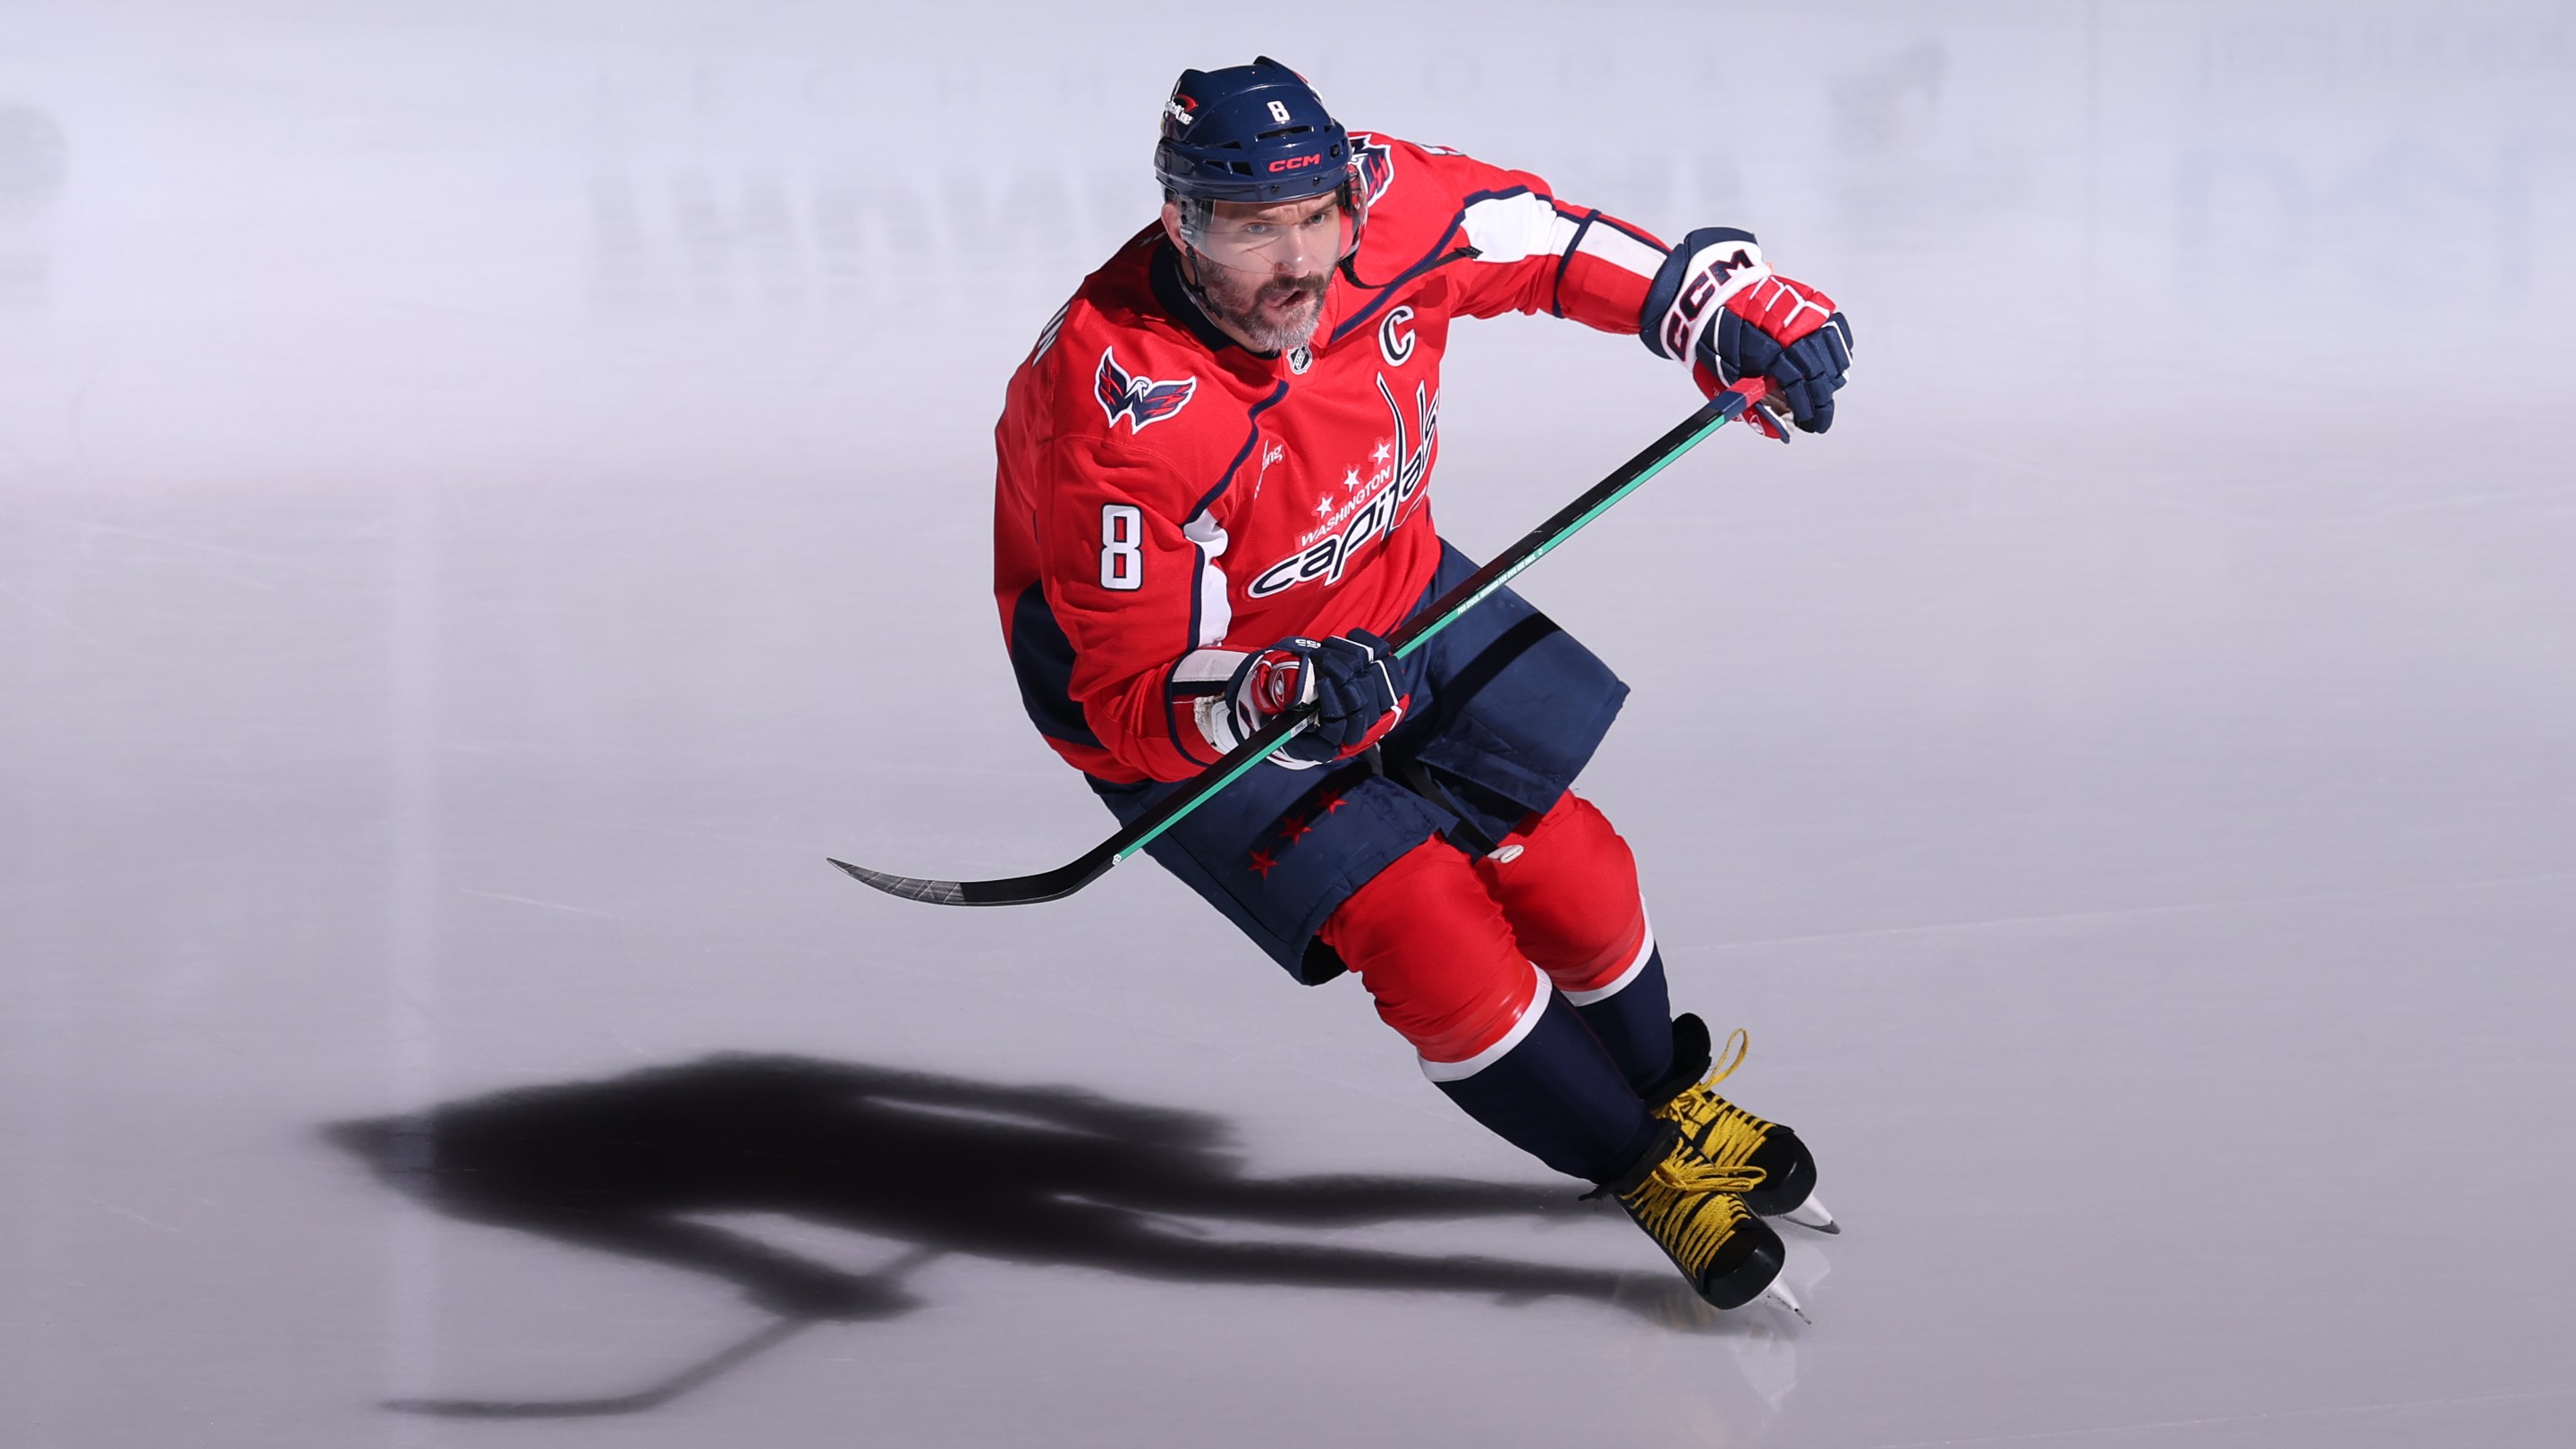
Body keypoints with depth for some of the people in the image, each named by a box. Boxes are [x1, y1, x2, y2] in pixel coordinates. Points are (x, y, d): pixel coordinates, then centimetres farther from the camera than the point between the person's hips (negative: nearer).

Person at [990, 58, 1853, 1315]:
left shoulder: (1384, 210, -24)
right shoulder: (1120, 414, -38)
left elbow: (1540, 244, -2)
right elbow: (1128, 699, -34)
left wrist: (1722, 310, -8)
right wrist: (1272, 698, -52)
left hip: (1385, 601, 6)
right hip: (1185, 701, -6)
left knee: (1561, 868, 8)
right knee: (1419, 922, -15)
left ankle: (1671, 1100, 38)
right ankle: (1643, 1170, 6)